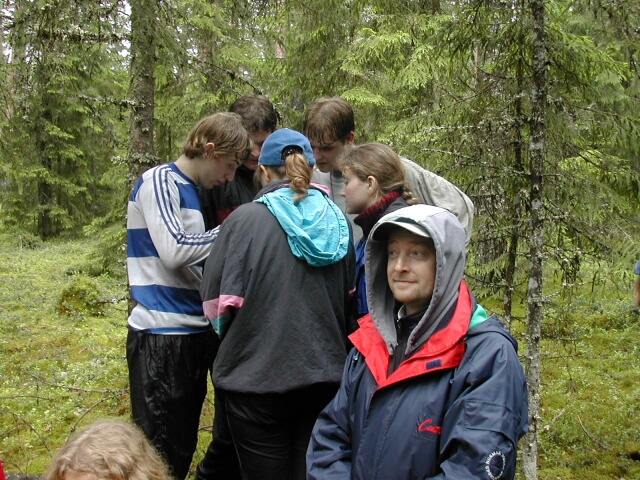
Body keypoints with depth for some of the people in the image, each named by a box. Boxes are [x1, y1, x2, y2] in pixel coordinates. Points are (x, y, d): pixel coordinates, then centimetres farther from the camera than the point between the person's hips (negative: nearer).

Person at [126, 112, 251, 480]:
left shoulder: (190, 189, 17)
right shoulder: (160, 181, -8)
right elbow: (173, 251, -19)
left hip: (193, 333, 9)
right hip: (161, 334, -9)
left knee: (183, 448, 14)